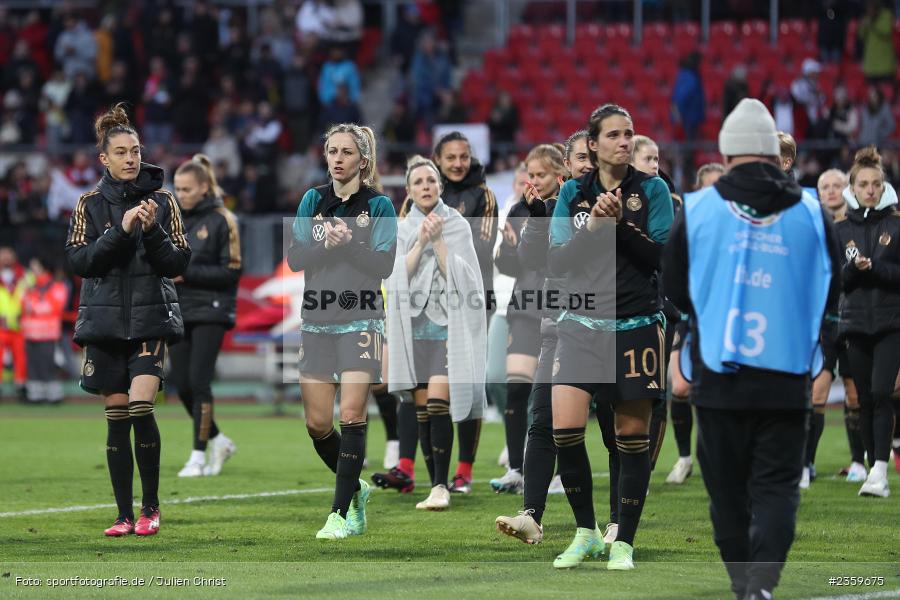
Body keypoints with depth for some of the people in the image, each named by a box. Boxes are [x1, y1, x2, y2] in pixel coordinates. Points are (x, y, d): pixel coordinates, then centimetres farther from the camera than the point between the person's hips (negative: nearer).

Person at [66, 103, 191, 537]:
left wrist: (152, 231, -15)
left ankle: (151, 507, -1)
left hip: (150, 319, -1)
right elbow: (78, 260, -5)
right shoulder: (90, 204, 6)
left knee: (141, 407, -16)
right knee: (116, 417, 2)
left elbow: (179, 263, 1)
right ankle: (124, 514, 9)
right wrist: (120, 231, -16)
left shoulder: (162, 201, 4)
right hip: (105, 319, 2)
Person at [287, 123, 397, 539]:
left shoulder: (378, 205, -1)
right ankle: (355, 490, 26)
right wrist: (326, 246, -17)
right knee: (317, 423, 3)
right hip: (317, 321, 4)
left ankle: (341, 513, -7)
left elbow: (383, 264, -9)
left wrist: (347, 244, -21)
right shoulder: (313, 200, 9)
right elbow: (294, 258, 1)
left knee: (351, 417, -11)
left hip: (360, 321, -4)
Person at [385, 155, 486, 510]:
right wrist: (420, 242, -12)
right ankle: (435, 486, 8)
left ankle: (441, 486, -15)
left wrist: (438, 241, -14)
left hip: (448, 325, -3)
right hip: (414, 325, 3)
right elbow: (398, 275, -1)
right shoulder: (403, 229, 9)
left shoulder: (457, 225, 1)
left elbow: (459, 275, -6)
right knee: (422, 408, 2)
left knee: (438, 400, -17)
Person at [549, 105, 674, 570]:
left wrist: (620, 222, -19)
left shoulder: (652, 190, 1)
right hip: (581, 323, 1)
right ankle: (586, 533, 5)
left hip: (636, 325, -1)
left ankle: (623, 541, 11)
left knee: (632, 434, 2)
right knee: (565, 428, -12)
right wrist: (593, 226, -15)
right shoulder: (573, 193, 6)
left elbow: (661, 255, -7)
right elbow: (557, 261, 0)